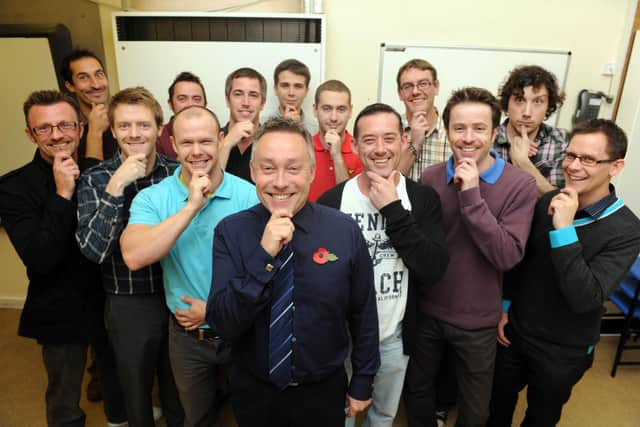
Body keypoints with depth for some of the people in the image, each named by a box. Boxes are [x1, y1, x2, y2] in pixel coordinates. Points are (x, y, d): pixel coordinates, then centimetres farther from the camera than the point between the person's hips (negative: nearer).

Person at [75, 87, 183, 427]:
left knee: (179, 393, 21)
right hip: (128, 305, -1)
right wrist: (116, 186, -26)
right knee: (136, 393, 20)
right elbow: (94, 250, -21)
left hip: (177, 297, 2)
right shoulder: (95, 180, -9)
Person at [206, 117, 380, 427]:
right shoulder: (230, 232, -15)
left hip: (323, 391, 0)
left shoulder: (345, 231, -16)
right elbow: (225, 324, -19)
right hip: (253, 391, 1)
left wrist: (362, 383, 4)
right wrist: (263, 256, -30)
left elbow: (364, 314, -5)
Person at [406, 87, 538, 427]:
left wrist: (471, 195, -29)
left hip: (477, 319, -2)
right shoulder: (430, 178, -7)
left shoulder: (520, 185, -15)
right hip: (426, 310, 3)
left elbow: (507, 256, -25)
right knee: (417, 387, 24)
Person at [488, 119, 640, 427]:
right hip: (515, 331, 3)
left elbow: (584, 299, -31)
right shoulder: (546, 202, -9)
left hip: (564, 350, -3)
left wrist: (563, 229, -35)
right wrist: (505, 307, 8)